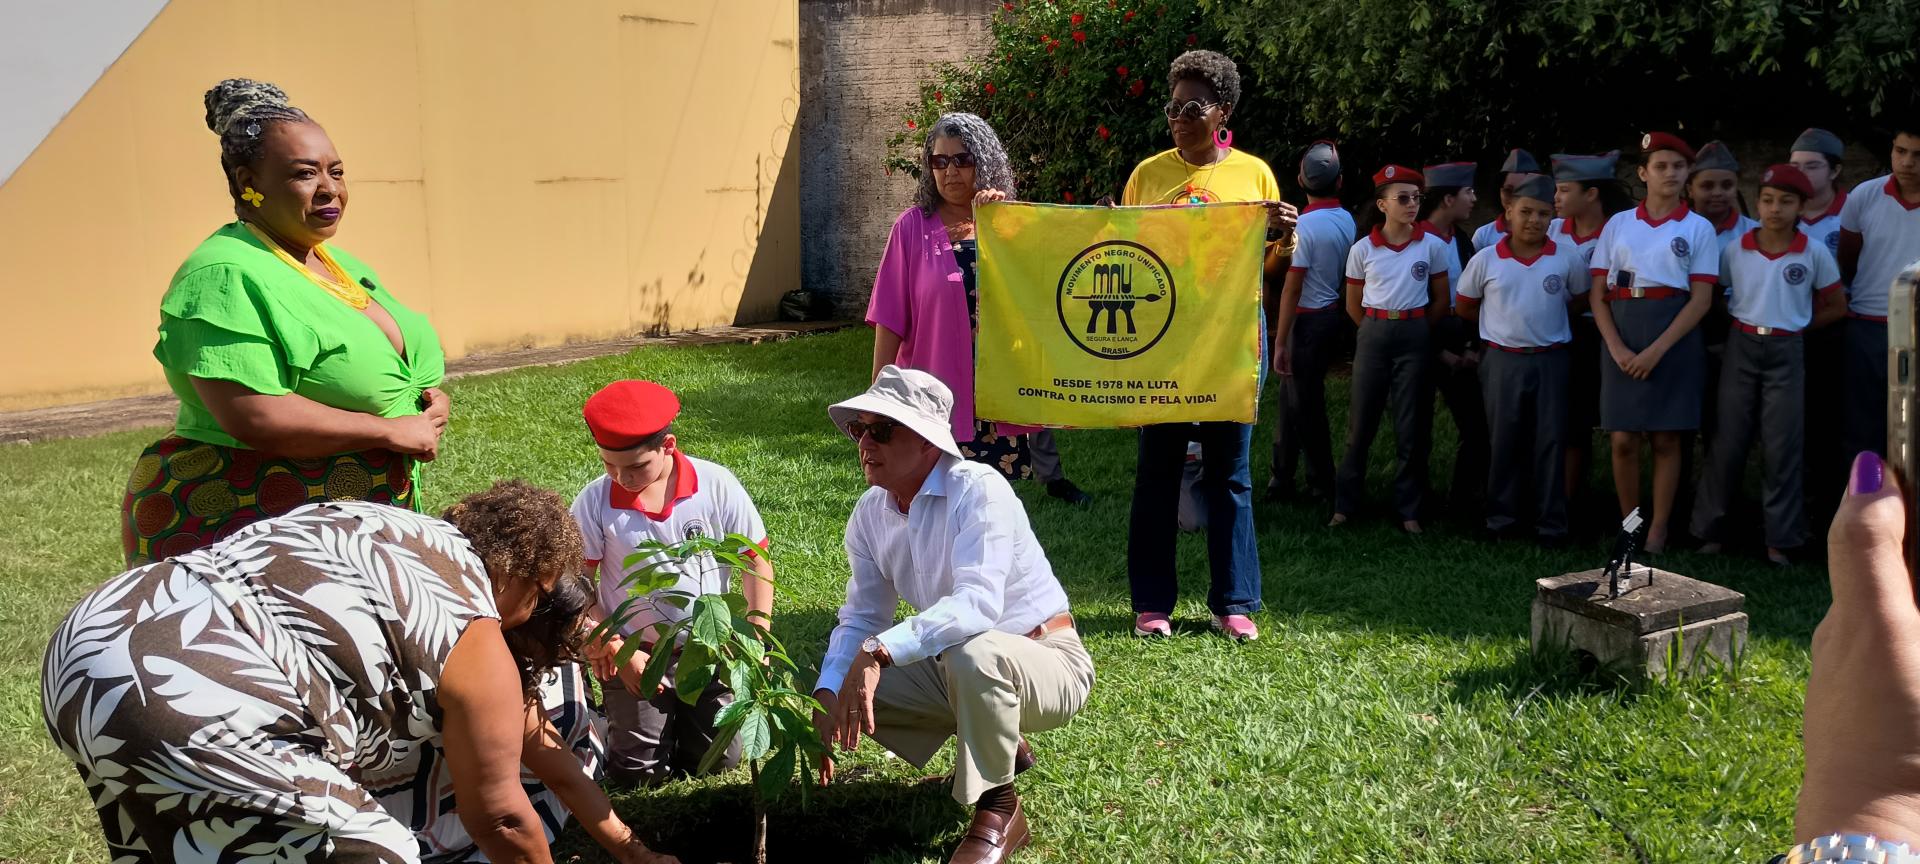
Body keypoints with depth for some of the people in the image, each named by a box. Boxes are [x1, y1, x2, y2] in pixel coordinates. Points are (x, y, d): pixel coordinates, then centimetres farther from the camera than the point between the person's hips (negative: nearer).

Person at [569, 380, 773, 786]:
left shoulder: (718, 486, -14)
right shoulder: (594, 502, -14)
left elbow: (756, 561, -3)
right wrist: (616, 650, -12)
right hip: (636, 653, 0)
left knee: (719, 760, 2)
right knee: (639, 772, 0)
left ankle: (681, 713, 34)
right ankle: (616, 716, 33)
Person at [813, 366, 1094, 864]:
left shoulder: (978, 491, -24)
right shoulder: (870, 515, -2)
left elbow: (978, 603, -38)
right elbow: (861, 618, 0)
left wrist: (879, 652, -47)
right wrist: (827, 694, -18)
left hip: (1044, 661, -8)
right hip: (955, 668, 8)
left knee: (970, 653, -38)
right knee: (853, 694, -5)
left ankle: (998, 813, -12)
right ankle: (1000, 747, 15)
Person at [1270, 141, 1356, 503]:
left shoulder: (1305, 225, -17)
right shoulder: (1348, 221, 3)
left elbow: (1292, 288, -18)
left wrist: (1280, 342, -14)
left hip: (1308, 321, -7)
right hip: (1335, 316, 7)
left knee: (1305, 404, 5)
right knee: (1293, 398, 15)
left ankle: (1322, 484, 14)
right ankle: (1282, 478, 22)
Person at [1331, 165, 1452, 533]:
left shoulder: (1433, 246, -2)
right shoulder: (1362, 249, -2)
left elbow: (1441, 299, 6)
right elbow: (1353, 305, 8)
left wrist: (1417, 331, 5)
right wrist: (1378, 331, 8)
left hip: (1415, 337, 0)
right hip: (1374, 335, 0)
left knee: (1411, 427, 5)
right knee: (1361, 421, 6)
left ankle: (1409, 509, 13)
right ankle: (1345, 503, 15)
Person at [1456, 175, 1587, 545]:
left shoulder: (1568, 258, -2)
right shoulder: (1485, 259, -3)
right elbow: (1465, 307, 9)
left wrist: (1548, 322, 7)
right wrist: (1502, 324, 9)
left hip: (1550, 361, 0)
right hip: (1503, 362, 0)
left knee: (1550, 441, 3)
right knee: (1503, 442, 7)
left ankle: (1552, 524, 10)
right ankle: (1500, 519, 16)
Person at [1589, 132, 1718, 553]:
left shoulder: (1698, 228, 5)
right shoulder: (1618, 224, 8)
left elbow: (1702, 299, -3)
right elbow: (1598, 295, 5)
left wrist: (1657, 349, -13)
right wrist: (1617, 348, -9)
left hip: (1674, 336, -1)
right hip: (1622, 335, 1)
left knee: (1665, 438, 2)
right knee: (1623, 439, 0)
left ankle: (1658, 531, 11)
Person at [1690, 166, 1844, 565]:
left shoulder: (1815, 254, -4)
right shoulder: (1736, 250, -2)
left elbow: (1837, 306, 6)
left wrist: (1796, 322, 1)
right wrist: (1741, 320, 0)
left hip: (1786, 352, 0)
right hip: (1741, 348, 1)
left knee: (1782, 448, 2)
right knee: (1728, 442, 4)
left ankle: (1781, 539, 11)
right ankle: (1712, 530, 13)